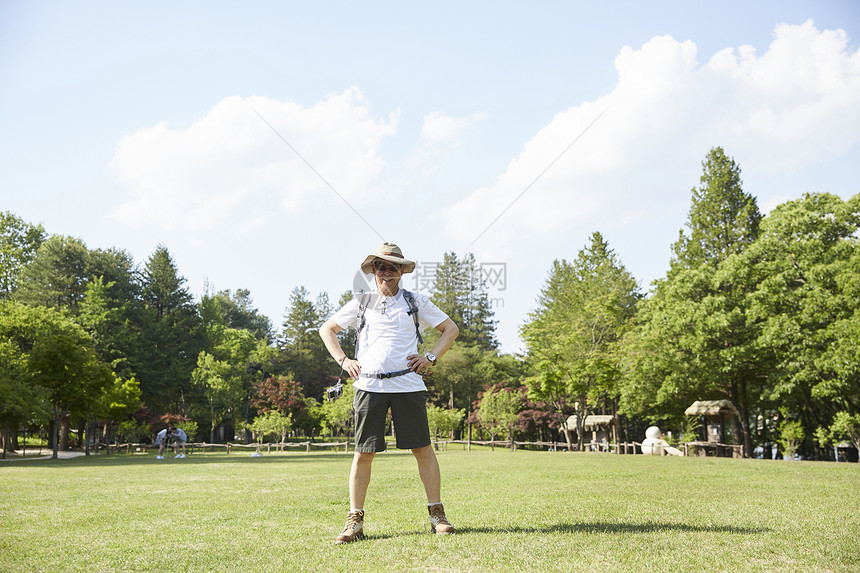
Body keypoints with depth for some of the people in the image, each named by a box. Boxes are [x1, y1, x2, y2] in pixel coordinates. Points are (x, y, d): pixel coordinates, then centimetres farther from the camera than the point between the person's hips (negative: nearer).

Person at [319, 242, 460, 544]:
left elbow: (451, 328, 16)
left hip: (408, 384, 0)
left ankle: (437, 514, 10)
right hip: (369, 385, 1)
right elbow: (327, 329, 23)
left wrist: (431, 358, 4)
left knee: (423, 449, -1)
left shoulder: (416, 301, 11)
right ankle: (355, 521, 8)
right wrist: (343, 360, 10)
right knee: (363, 453, 0)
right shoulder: (361, 303, 13)